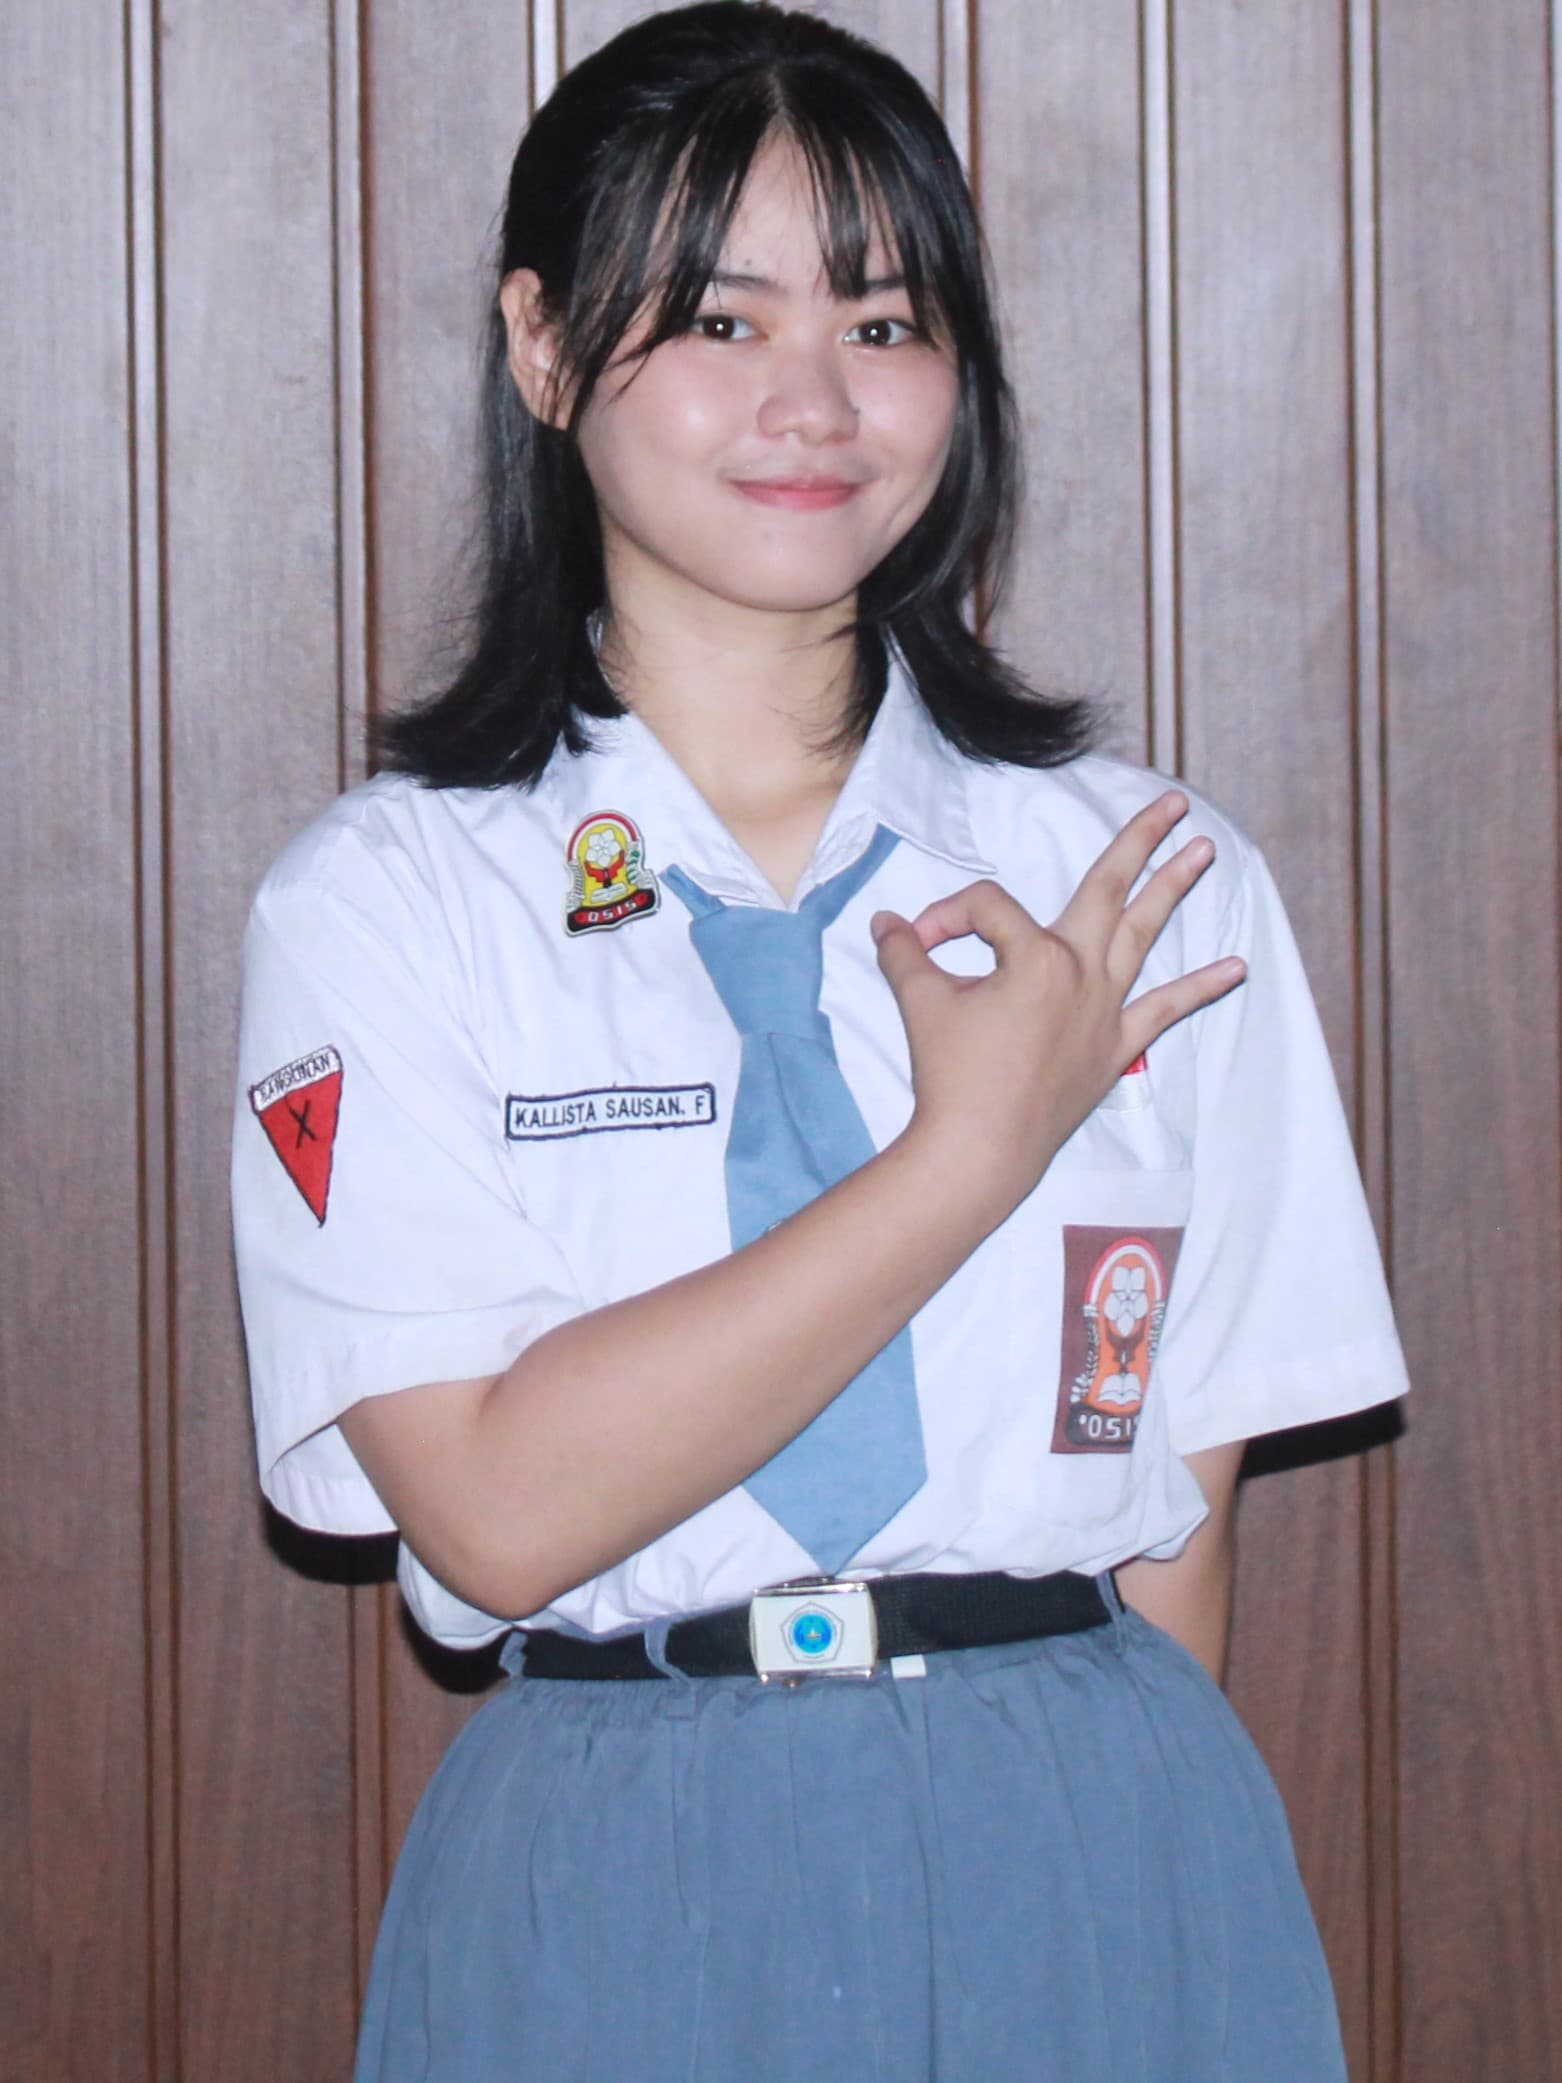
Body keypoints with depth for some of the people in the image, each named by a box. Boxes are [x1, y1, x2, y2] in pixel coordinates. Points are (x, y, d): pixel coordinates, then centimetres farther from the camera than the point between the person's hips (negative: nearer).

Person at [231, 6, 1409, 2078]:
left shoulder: (1151, 886, 3)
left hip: (1104, 1886, 2)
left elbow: (1181, 1518, 4)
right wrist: (975, 1150, -13)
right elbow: (496, 1510, -14)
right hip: (618, 1892, -1)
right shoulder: (385, 902, -3)